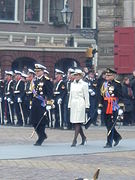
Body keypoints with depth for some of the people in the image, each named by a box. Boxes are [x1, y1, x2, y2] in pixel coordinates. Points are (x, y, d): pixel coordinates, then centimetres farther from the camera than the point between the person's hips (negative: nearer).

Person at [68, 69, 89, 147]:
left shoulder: (84, 84, -2)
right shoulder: (72, 84, 14)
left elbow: (86, 96, -3)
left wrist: (87, 106, -6)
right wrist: (69, 105, 14)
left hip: (80, 104, -6)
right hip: (73, 104, 6)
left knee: (77, 123, -10)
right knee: (75, 122, 8)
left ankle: (75, 140, -12)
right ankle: (83, 137, 25)